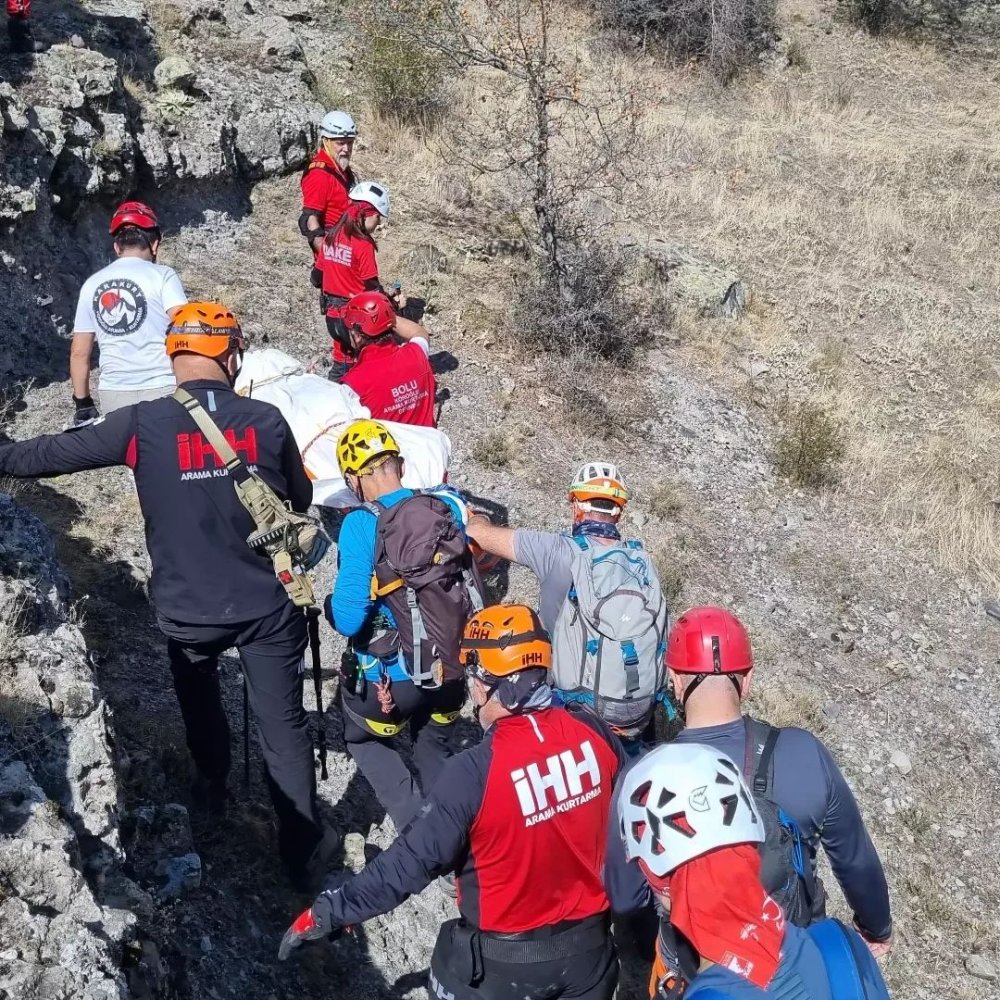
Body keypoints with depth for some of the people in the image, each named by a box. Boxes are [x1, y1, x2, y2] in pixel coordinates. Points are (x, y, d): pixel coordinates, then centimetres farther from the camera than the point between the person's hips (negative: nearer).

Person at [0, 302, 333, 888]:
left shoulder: (142, 425, -13)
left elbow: (55, 453, -3)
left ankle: (214, 790, 52)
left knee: (201, 705, 29)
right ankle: (303, 847, 20)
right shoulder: (265, 420, -7)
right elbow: (301, 498, 9)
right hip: (267, 605, 0)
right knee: (283, 724, 11)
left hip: (188, 612, 1)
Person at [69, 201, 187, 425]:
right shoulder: (162, 275, -1)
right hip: (161, 390, -3)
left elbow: (79, 352, 11)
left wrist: (83, 404, 17)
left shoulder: (92, 284, 10)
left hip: (113, 394, 3)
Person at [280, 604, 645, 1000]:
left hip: (505, 964, -3)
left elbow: (411, 861, -21)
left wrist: (327, 911, -9)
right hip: (590, 944, 3)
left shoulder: (474, 773, -28)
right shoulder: (593, 732, -14)